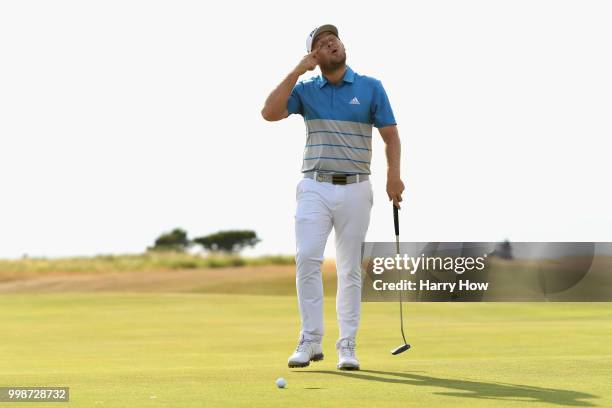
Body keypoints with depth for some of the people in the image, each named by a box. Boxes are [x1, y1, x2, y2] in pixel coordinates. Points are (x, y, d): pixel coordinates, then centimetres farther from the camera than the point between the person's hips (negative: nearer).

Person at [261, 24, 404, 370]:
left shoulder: (371, 88, 3)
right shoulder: (306, 89, 5)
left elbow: (390, 135, 1)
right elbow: (270, 113, -10)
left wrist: (394, 175, -15)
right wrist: (297, 71, -10)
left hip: (355, 189, 0)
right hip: (315, 188, 0)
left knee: (350, 269, 3)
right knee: (307, 258, -15)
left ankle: (348, 345, 8)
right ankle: (311, 341, -8)